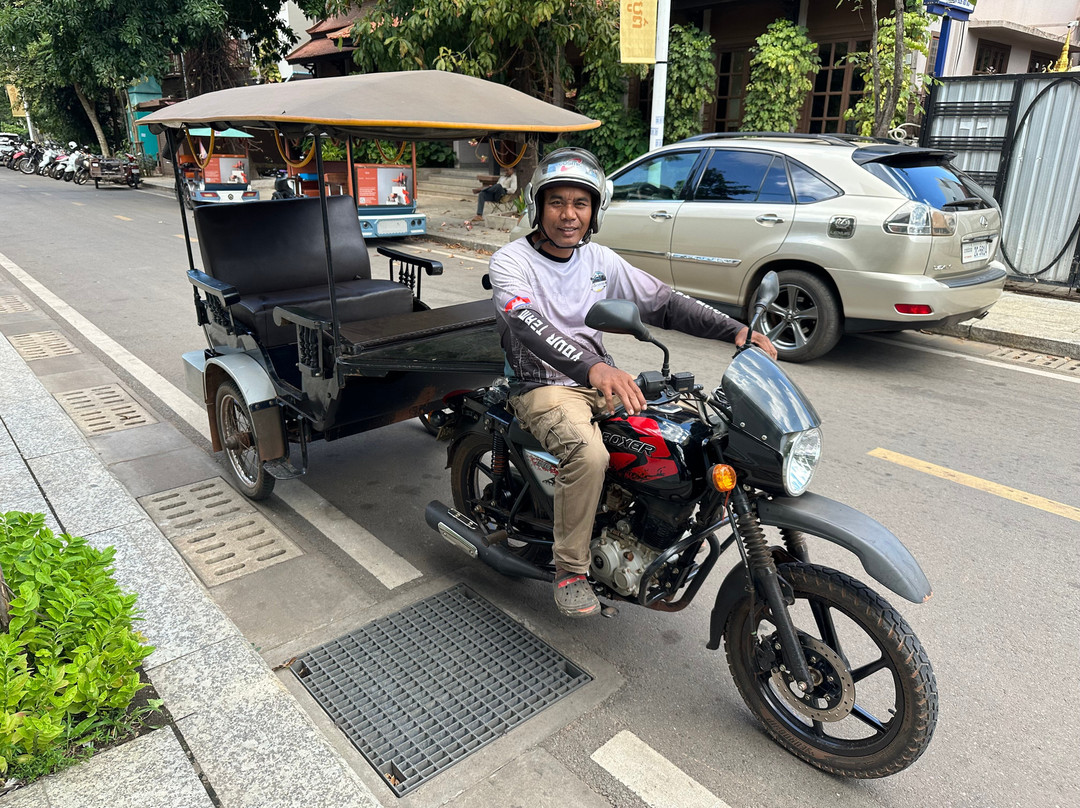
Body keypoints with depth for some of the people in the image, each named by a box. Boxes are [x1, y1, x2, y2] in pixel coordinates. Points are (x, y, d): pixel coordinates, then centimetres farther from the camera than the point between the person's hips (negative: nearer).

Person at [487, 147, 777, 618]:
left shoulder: (600, 260, 8)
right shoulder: (511, 261, -10)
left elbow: (662, 302, 7)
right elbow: (527, 323, -30)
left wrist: (733, 330, -6)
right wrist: (591, 367, -48)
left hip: (600, 380, 6)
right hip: (542, 385, -6)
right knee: (588, 453, -35)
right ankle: (570, 568, -13)